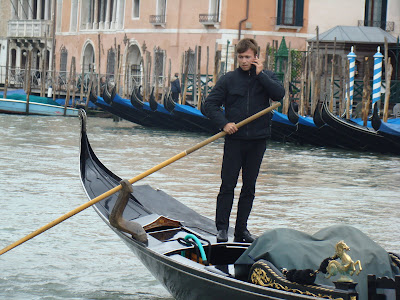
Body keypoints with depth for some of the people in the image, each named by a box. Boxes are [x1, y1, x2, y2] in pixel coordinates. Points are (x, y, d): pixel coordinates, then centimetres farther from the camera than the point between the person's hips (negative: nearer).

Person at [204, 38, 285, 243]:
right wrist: (224, 123, -12)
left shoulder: (266, 77, 5)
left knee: (249, 187, 8)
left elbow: (279, 94, -13)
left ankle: (241, 230, 15)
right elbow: (210, 104, 2)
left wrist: (260, 74, -13)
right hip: (235, 139, -2)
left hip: (258, 140, 2)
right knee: (228, 185, -4)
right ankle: (222, 228, 1)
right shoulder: (228, 80, 1)